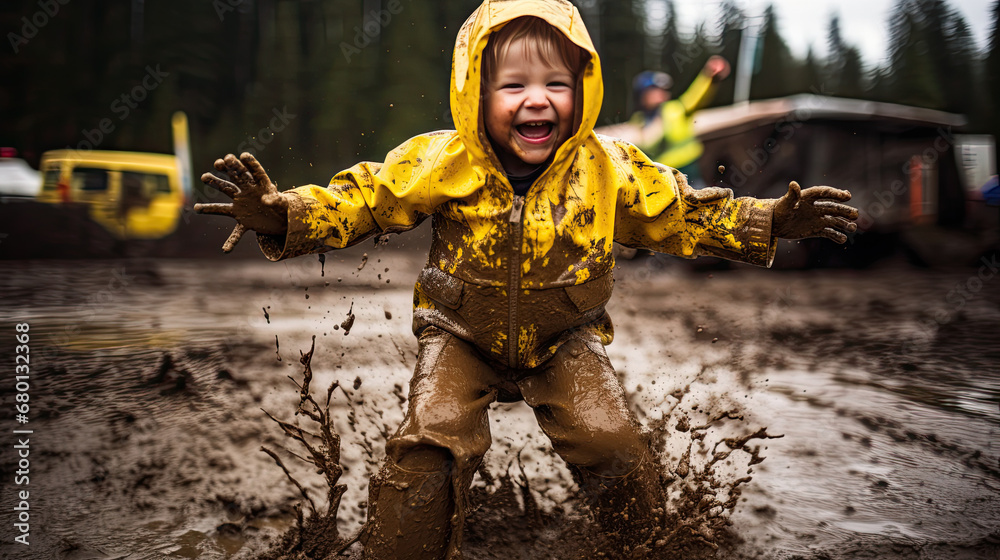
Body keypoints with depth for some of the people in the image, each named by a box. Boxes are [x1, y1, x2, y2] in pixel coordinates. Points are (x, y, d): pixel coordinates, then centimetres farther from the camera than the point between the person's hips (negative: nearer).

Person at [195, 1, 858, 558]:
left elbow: (681, 214, 1)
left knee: (614, 441, -13)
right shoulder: (442, 163, -15)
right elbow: (362, 199, -12)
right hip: (462, 335, -1)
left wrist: (770, 221, -8)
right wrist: (283, 214, -29)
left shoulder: (608, 169, -10)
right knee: (429, 444, -20)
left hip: (565, 338, 1)